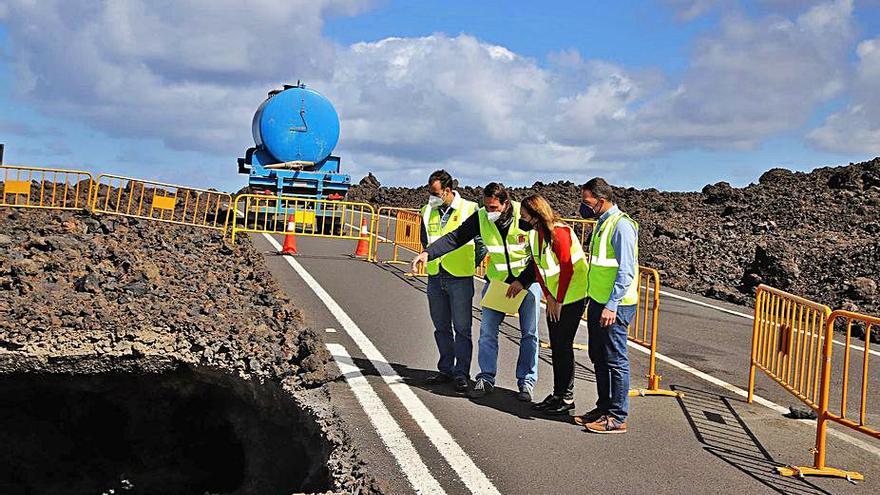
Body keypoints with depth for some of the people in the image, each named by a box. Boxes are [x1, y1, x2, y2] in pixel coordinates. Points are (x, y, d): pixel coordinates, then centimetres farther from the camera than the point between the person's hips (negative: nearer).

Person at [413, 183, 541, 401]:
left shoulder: (525, 217, -20)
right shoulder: (481, 217, -11)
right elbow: (455, 237, -11)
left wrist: (522, 281, -18)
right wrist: (428, 253, -24)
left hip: (527, 279, -2)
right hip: (496, 280, 3)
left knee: (529, 333, 2)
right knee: (487, 330, -2)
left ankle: (526, 382, 13)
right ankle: (486, 379, 9)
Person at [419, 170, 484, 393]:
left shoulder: (469, 209, -8)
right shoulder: (428, 212, 6)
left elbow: (482, 241, -1)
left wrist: (470, 265, 1)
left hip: (460, 278, -5)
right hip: (435, 277, 5)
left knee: (462, 329, -1)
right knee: (441, 327, 13)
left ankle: (461, 373, 5)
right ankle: (446, 370, 23)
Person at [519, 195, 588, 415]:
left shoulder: (559, 232, -19)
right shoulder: (534, 234, 6)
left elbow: (567, 269, -19)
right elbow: (538, 268, 9)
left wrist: (559, 301, -14)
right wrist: (549, 298, 1)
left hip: (572, 296, -8)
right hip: (553, 298, 8)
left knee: (563, 346, -4)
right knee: (555, 346, 12)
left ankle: (567, 398, 6)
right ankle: (558, 394, 21)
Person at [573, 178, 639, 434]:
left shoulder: (621, 225, -16)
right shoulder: (602, 223, 14)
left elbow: (626, 271, -21)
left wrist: (612, 306, -23)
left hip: (614, 306, -10)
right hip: (598, 302, 10)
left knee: (615, 361, -2)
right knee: (598, 358, 15)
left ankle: (617, 417, 6)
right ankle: (604, 408, 26)